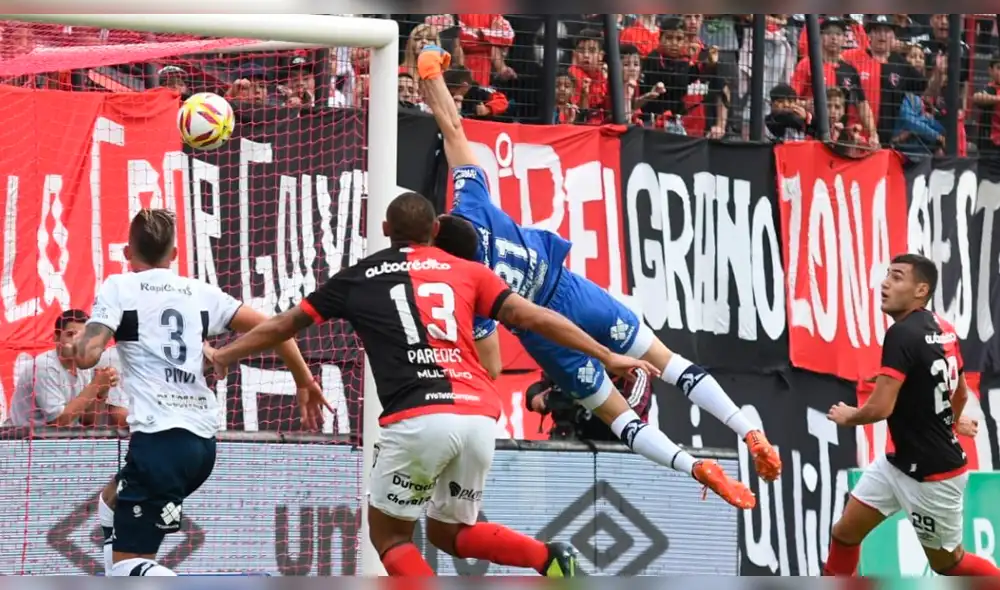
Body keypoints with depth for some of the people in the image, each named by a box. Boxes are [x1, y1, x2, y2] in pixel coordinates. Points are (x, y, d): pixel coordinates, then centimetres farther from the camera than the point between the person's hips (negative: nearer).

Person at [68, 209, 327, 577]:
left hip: (159, 438, -7)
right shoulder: (199, 292, 14)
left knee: (128, 563, -5)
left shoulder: (119, 288, 1)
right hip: (202, 440, 7)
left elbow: (86, 356, -9)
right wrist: (305, 381, 17)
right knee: (112, 502, 32)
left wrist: (75, 348, 15)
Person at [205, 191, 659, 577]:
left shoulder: (359, 279, 17)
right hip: (479, 418, 4)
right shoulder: (467, 272, 19)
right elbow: (534, 317, 10)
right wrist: (608, 357, 15)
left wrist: (222, 356, 39)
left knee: (390, 535, 13)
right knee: (450, 533, 24)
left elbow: (283, 325, 26)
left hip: (417, 420, -4)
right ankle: (550, 559, 0)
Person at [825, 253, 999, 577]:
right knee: (845, 532, 8)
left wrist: (848, 416, -6)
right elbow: (961, 393, 17)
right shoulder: (944, 330, 3)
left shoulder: (902, 334, -24)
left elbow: (880, 408, -28)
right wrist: (951, 422, 39)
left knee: (947, 563, 8)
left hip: (932, 473, -9)